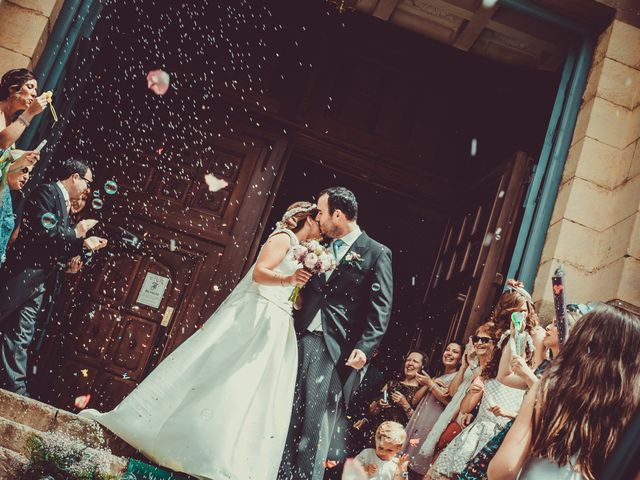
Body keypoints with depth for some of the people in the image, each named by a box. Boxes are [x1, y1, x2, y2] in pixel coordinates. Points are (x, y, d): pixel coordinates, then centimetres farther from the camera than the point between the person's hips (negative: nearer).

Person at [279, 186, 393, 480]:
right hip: (303, 340, 6)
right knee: (288, 417, 4)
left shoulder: (376, 253, 1)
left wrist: (364, 347, -17)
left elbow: (381, 309, -7)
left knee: (317, 424, -4)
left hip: (337, 350, -5)